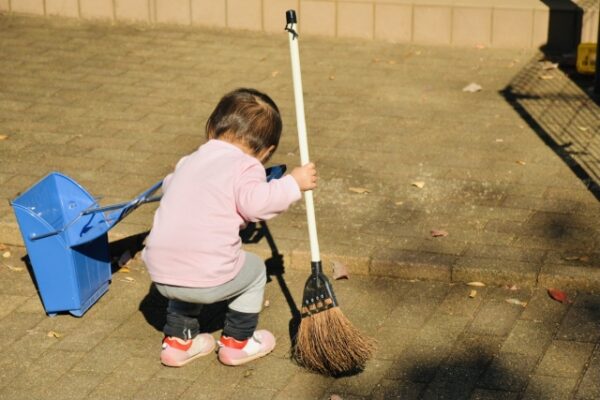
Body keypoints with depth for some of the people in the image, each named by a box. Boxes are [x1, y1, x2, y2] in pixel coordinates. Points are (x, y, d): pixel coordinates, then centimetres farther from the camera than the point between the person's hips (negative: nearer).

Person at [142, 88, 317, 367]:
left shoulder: (189, 161, 19)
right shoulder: (245, 166, -2)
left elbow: (168, 186, 36)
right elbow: (255, 203, -18)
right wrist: (293, 184, -7)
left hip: (161, 274, 6)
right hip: (207, 276, -6)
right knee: (254, 271, 22)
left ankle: (177, 340, 36)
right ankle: (237, 342, 28)